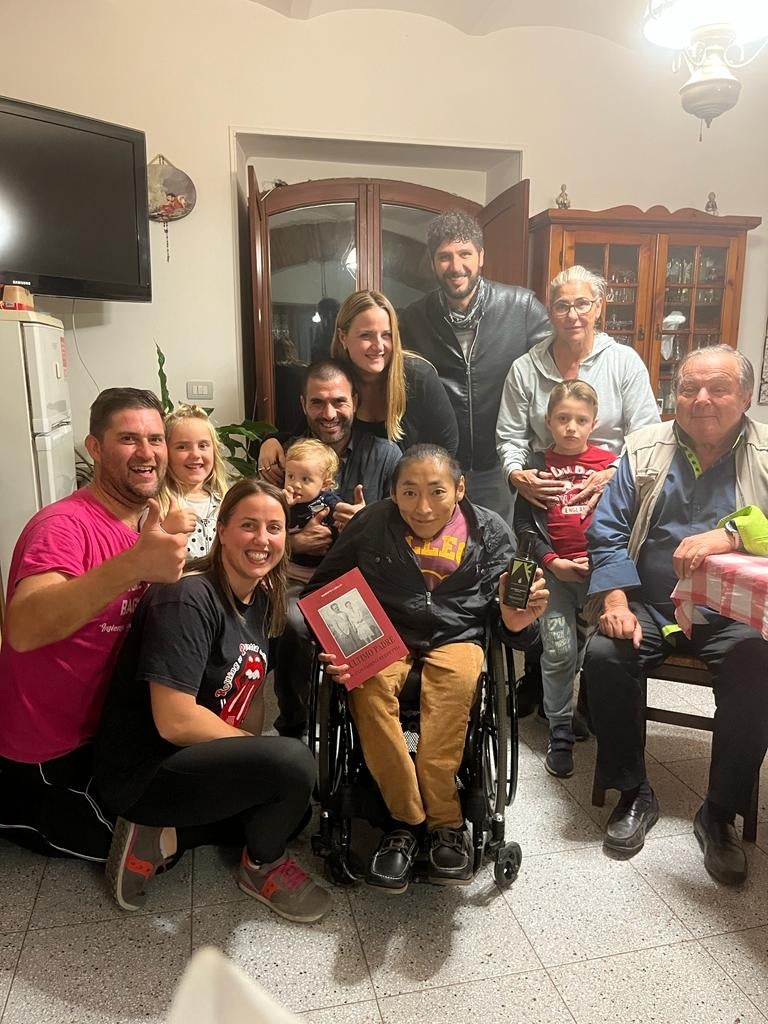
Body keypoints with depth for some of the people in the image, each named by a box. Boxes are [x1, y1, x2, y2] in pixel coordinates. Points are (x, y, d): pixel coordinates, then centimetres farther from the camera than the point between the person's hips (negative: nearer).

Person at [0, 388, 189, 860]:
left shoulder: (143, 523, 0)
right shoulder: (66, 524, -26)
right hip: (48, 750, -8)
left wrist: (167, 555, -11)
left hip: (100, 728, 8)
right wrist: (133, 565, -54)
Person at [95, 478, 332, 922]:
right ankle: (262, 868, 3)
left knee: (293, 806, 23)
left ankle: (164, 837, 12)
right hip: (143, 771, -9)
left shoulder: (262, 599, 2)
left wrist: (256, 754, -12)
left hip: (196, 758, 9)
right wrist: (266, 753, -17)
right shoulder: (187, 599, -24)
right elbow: (175, 721, -27)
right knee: (294, 762, -28)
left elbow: (252, 694, 7)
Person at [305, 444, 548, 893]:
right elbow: (321, 592, 0)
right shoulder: (372, 525, -2)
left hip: (457, 637, 0)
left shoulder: (490, 531, -1)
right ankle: (410, 818, -19)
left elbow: (504, 607, 1)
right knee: (372, 684, -33)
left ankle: (440, 819, -22)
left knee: (457, 679, -35)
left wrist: (517, 620, -25)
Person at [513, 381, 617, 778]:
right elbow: (523, 524, 3)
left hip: (599, 568, 1)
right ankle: (560, 734, 10)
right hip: (552, 570, -1)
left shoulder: (610, 463, 5)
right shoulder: (538, 466, 5)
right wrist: (552, 562, -8)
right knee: (559, 651, -5)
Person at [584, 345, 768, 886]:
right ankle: (634, 794, -1)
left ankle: (719, 814, -5)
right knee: (604, 654, -25)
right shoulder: (644, 449, 6)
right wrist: (616, 602, -13)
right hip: (651, 606, 1)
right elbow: (608, 532, 1)